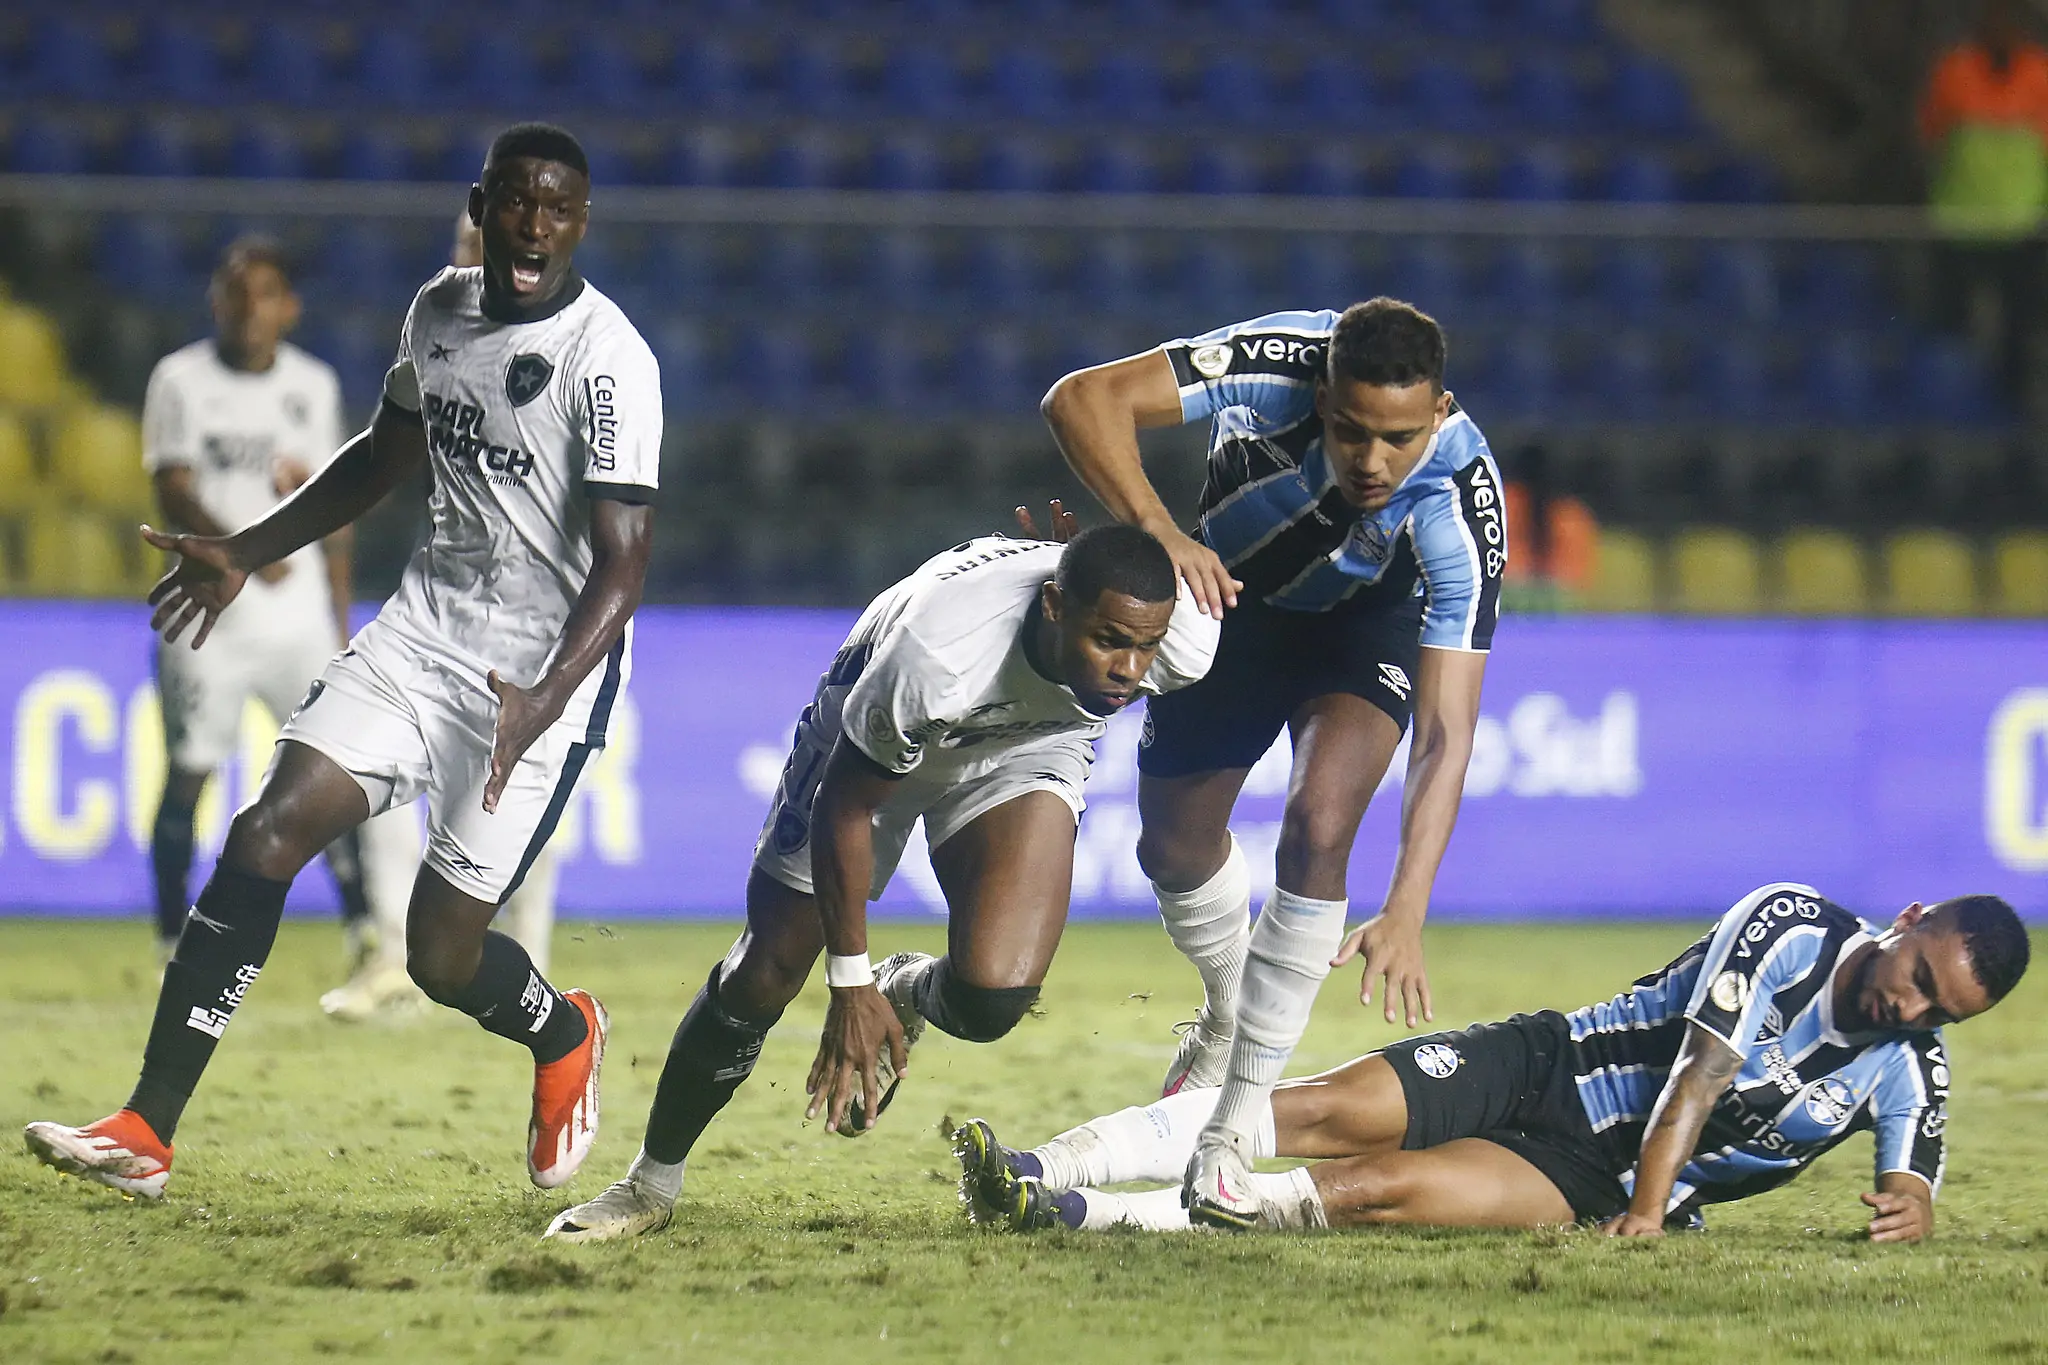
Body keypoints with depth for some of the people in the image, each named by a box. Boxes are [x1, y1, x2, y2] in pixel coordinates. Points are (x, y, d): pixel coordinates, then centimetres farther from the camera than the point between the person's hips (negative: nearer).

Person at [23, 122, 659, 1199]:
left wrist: (545, 702, -35)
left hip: (546, 665, -6)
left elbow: (623, 561, -21)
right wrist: (245, 555, 24)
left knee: (443, 955, -5)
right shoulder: (439, 312, 5)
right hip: (427, 624, 6)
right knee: (267, 836, -10)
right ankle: (145, 1133, -11)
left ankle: (565, 1037, 32)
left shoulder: (607, 360, -18)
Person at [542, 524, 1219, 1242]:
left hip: (1025, 748, 2)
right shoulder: (935, 651, -42)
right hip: (875, 749, -2)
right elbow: (846, 805, -24)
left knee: (990, 999, -22)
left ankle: (907, 995, 16)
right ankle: (652, 1181, 27)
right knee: (765, 976, 3)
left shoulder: (1188, 641, -34)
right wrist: (850, 984, -18)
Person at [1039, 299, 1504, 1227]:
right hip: (1233, 594, 2)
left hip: (1367, 626, -2)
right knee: (1174, 844, 9)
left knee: (1318, 828, -25)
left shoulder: (1461, 507, -38)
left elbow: (1446, 735, -39)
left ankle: (1239, 1121, -16)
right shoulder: (1275, 366, -37)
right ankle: (1227, 1015, 43)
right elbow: (1083, 400, -39)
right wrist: (1157, 529, -54)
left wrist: (1405, 914, -47)